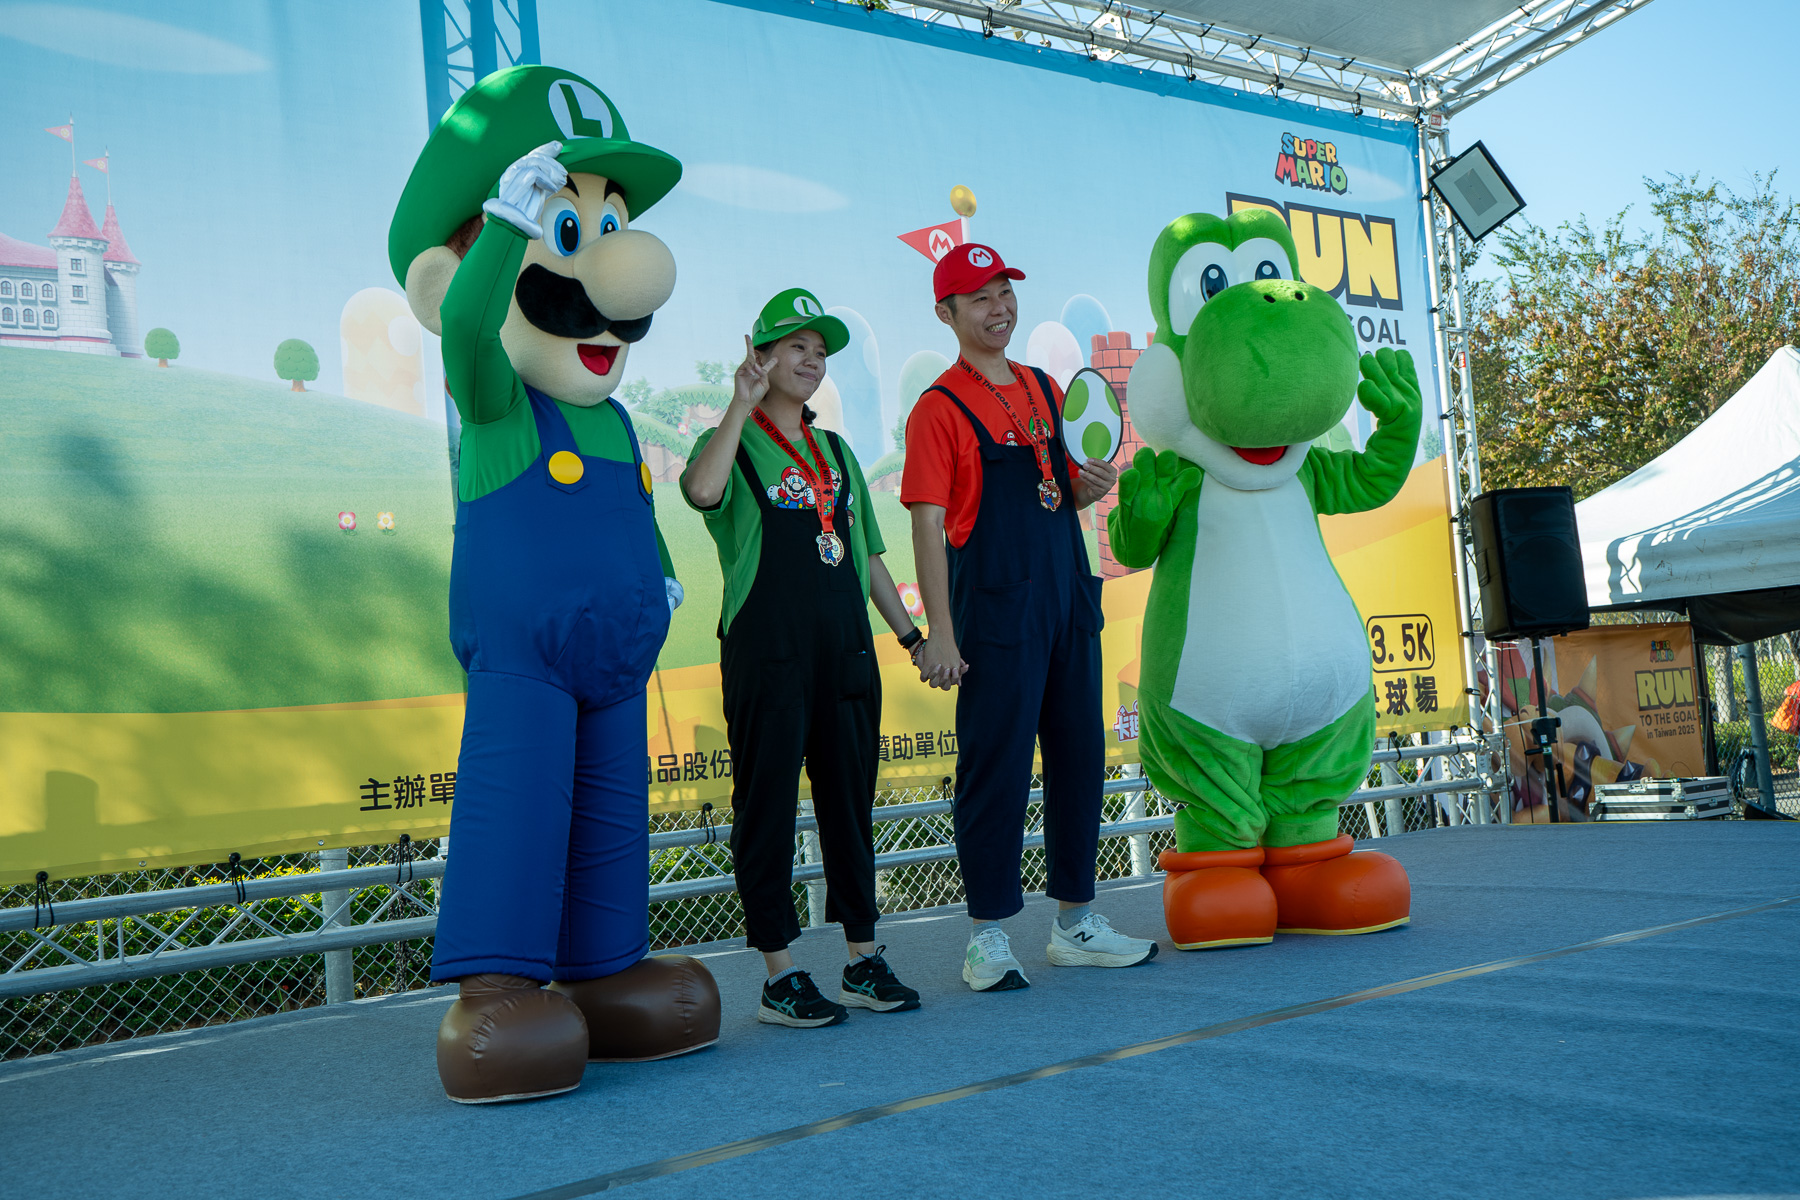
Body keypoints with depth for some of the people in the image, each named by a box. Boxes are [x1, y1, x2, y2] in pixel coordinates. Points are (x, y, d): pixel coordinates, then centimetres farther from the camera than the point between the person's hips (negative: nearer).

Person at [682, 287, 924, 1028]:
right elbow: (701, 491, -23)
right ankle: (779, 974, 8)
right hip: (765, 653, -5)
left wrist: (910, 634, 18)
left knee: (850, 797, 9)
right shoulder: (733, 444, 3)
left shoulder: (837, 452, 19)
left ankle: (863, 963, 19)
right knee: (767, 803, -1)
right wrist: (742, 404, -19)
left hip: (845, 647, 6)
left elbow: (868, 554, 22)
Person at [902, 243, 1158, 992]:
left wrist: (1089, 487, -1)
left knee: (1079, 758, 11)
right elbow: (927, 527, -11)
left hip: (1068, 600, 7)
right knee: (996, 767, -3)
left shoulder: (1046, 391, 15)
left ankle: (1075, 924, 23)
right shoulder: (939, 408, -5)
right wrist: (940, 634, -18)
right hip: (994, 607, -7)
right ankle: (988, 938, 9)